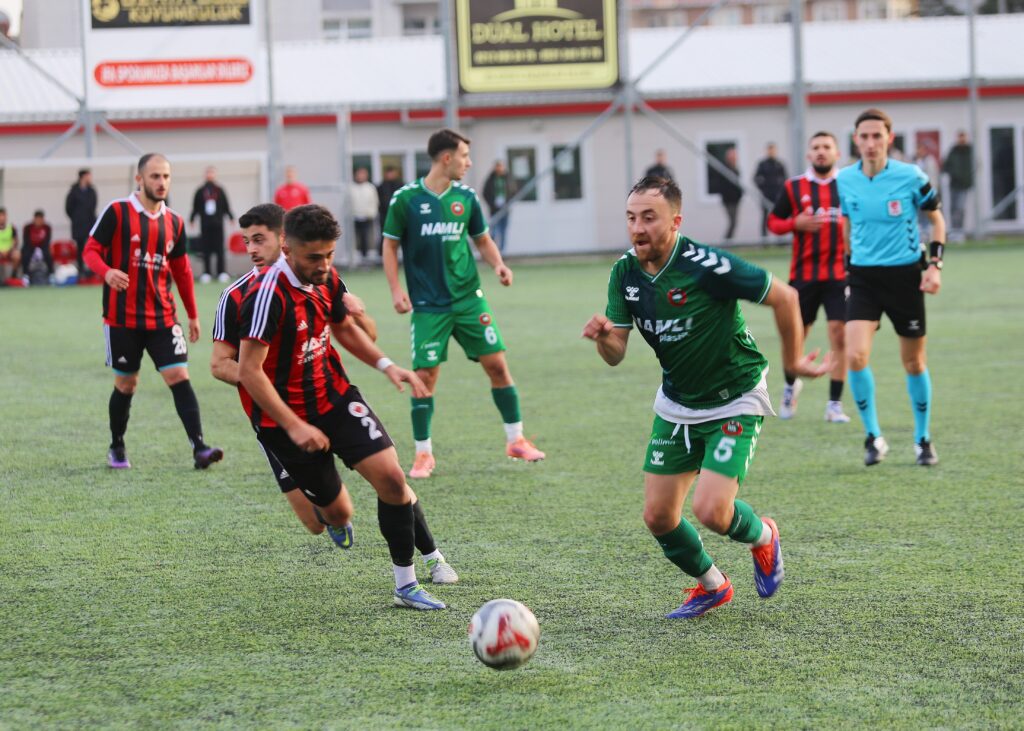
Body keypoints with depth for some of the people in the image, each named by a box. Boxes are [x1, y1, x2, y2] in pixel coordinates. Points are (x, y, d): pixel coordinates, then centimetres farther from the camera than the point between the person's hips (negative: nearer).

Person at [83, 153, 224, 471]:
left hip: (163, 317, 3)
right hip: (122, 317, -3)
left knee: (179, 376, -9)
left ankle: (199, 448, -15)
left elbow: (182, 270, 17)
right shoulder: (117, 212, -6)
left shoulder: (175, 223, 8)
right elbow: (91, 250, -6)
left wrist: (193, 315, 19)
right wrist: (107, 272, -28)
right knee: (126, 384, 7)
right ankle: (116, 448, 27)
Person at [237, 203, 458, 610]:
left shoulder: (327, 280, -1)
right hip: (286, 418, -6)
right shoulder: (268, 296, -26)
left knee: (391, 476, -13)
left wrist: (386, 366, 5)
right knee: (335, 514, 2)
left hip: (335, 397, 6)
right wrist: (293, 427, -28)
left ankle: (406, 584, 2)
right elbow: (249, 371, -27)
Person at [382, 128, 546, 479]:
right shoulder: (406, 199, -6)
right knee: (425, 375, -6)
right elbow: (390, 245, 2)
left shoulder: (466, 197, 4)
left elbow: (482, 239, 16)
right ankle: (423, 454, 7)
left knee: (496, 364, 0)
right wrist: (396, 289, -7)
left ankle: (516, 440, 15)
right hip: (428, 305, -3)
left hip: (469, 298, 3)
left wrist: (498, 265, -3)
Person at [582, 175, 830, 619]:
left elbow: (784, 298, -16)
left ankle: (761, 536, 17)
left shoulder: (706, 266, -26)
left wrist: (792, 361, -5)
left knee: (711, 511, -20)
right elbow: (616, 355, -5)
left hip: (735, 402, -6)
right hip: (676, 405, 6)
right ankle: (710, 586, 30)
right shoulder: (625, 273, -7)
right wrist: (603, 336, -29)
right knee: (658, 515, 2)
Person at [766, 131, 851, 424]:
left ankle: (835, 404, -1)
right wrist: (796, 224, -11)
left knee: (839, 334, -9)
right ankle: (790, 386, 37)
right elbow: (773, 221, 8)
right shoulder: (794, 187, 4)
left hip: (840, 273, -1)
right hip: (803, 274, 1)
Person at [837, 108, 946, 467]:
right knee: (855, 355, -17)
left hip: (905, 275, -2)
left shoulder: (911, 177, -10)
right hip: (863, 276, 2)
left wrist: (935, 265, -7)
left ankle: (922, 438, 27)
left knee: (914, 362, 8)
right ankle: (873, 436, -2)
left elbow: (937, 218, 3)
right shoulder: (844, 180, -2)